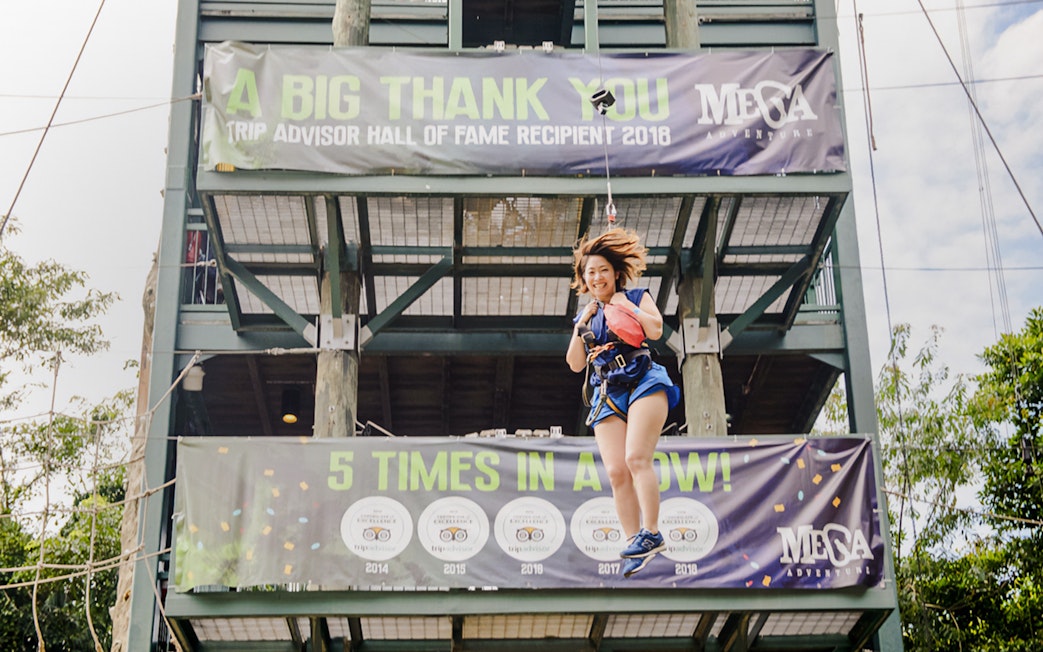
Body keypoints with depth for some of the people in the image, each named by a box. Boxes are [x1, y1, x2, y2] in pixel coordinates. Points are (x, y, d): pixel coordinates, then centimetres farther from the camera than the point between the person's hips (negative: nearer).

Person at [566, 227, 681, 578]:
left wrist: (625, 305, -2)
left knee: (637, 458, -21)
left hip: (642, 382, -4)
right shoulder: (585, 314, 21)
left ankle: (651, 534, -20)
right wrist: (581, 325, 5)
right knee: (616, 471, -6)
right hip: (608, 394, 4)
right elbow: (575, 364, 15)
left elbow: (655, 330, -8)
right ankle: (635, 544, -4)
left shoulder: (636, 297, 10)